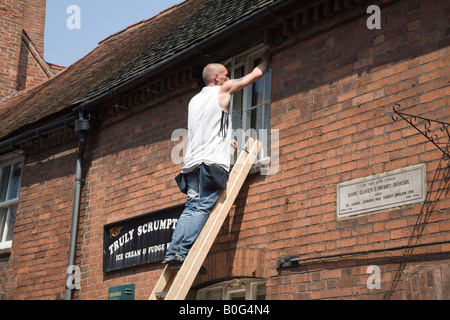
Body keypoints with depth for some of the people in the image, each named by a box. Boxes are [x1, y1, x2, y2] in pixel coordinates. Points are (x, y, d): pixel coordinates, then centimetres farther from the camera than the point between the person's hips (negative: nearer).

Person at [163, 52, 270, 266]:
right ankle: (184, 251, -22)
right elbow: (256, 74, 16)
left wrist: (226, 140, 43)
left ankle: (173, 251, -8)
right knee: (203, 208, -12)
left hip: (192, 162, 7)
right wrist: (265, 61, 34)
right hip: (212, 161, -7)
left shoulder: (194, 100, 25)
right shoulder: (222, 90, 7)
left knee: (191, 207, 3)